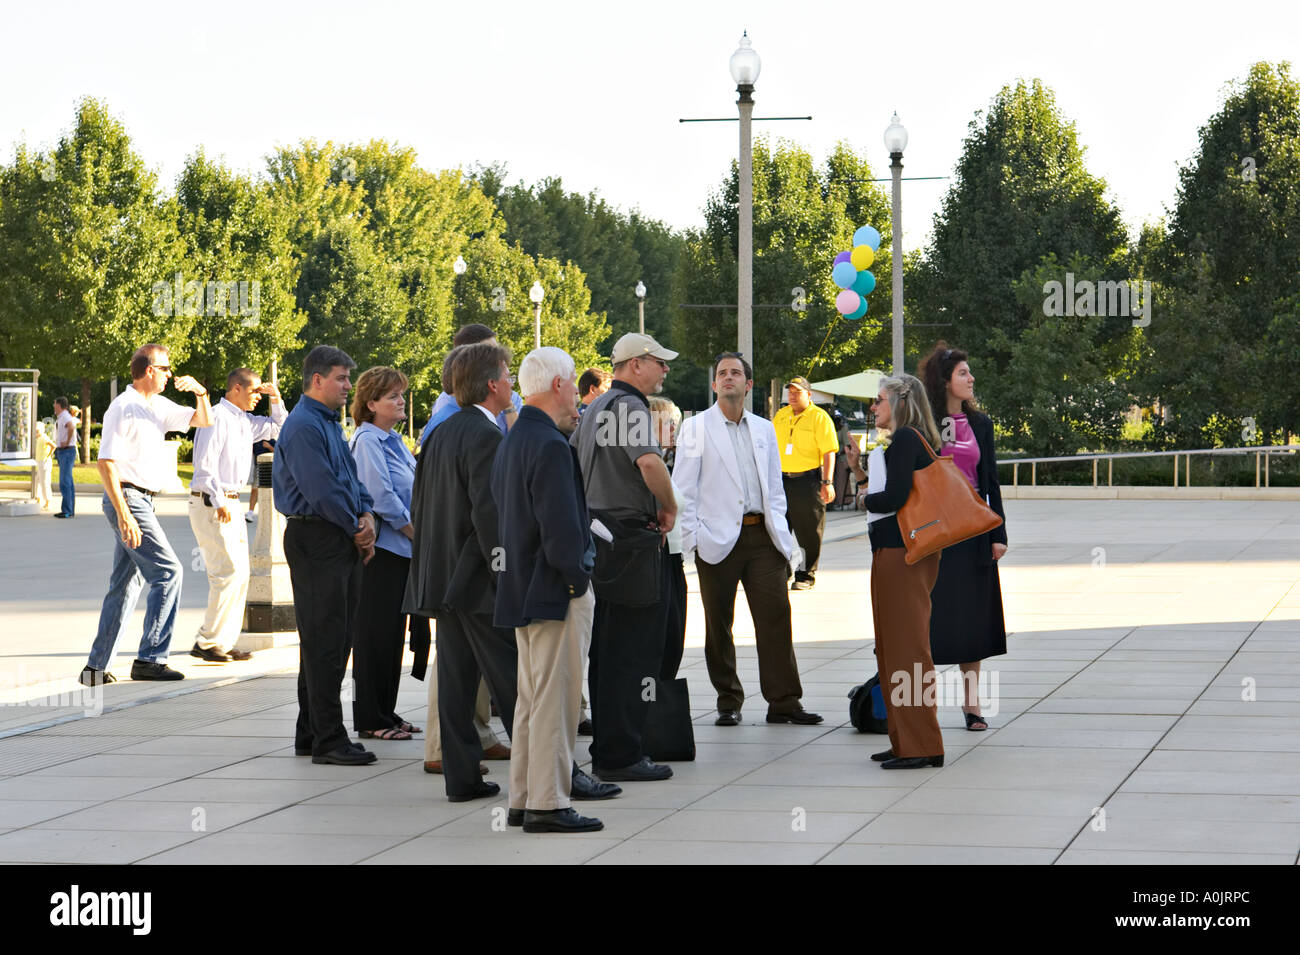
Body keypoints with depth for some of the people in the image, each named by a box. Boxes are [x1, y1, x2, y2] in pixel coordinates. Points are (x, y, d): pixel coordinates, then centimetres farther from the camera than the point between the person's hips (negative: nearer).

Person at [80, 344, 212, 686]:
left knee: (126, 584, 9)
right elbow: (106, 461, -18)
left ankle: (96, 667, 12)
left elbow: (202, 420, 23)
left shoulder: (159, 407, 15)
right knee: (168, 571, -13)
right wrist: (123, 514, -25)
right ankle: (150, 659, -13)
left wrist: (200, 392, 0)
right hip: (128, 499, -9)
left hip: (142, 501, 9)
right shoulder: (123, 408, -12)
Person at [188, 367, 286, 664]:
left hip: (230, 503, 10)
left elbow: (279, 427, 32)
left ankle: (224, 642, 13)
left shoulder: (246, 421, 16)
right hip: (210, 504, -10)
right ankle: (207, 641, -9)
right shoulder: (218, 417, -12)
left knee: (240, 573, 8)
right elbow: (206, 463, -19)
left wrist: (277, 400, 15)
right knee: (229, 571, -14)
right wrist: (219, 502, -23)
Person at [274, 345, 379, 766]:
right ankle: (327, 740, -5)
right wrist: (356, 529, -9)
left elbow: (351, 478, 20)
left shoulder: (329, 423, 17)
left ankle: (313, 733, 21)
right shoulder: (302, 426, -14)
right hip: (315, 540, -10)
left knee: (336, 640, 13)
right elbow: (321, 489, -19)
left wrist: (366, 516, 1)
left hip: (342, 542, 10)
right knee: (324, 641, -8)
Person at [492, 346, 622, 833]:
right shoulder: (550, 445, -18)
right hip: (556, 590, -10)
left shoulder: (511, 442, 13)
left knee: (532, 698, 15)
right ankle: (547, 804, -2)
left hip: (522, 587, 10)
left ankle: (524, 799, 20)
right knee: (554, 698, -5)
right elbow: (561, 528, -24)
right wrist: (576, 575, -9)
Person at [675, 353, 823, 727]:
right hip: (719, 539, -3)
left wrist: (781, 535, 9)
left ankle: (784, 702, 0)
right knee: (718, 624, 2)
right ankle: (728, 703, 12)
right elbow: (684, 489, 0)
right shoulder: (696, 428, 3)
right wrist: (693, 538, -8)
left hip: (762, 535, 3)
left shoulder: (764, 430, 16)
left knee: (776, 617, -3)